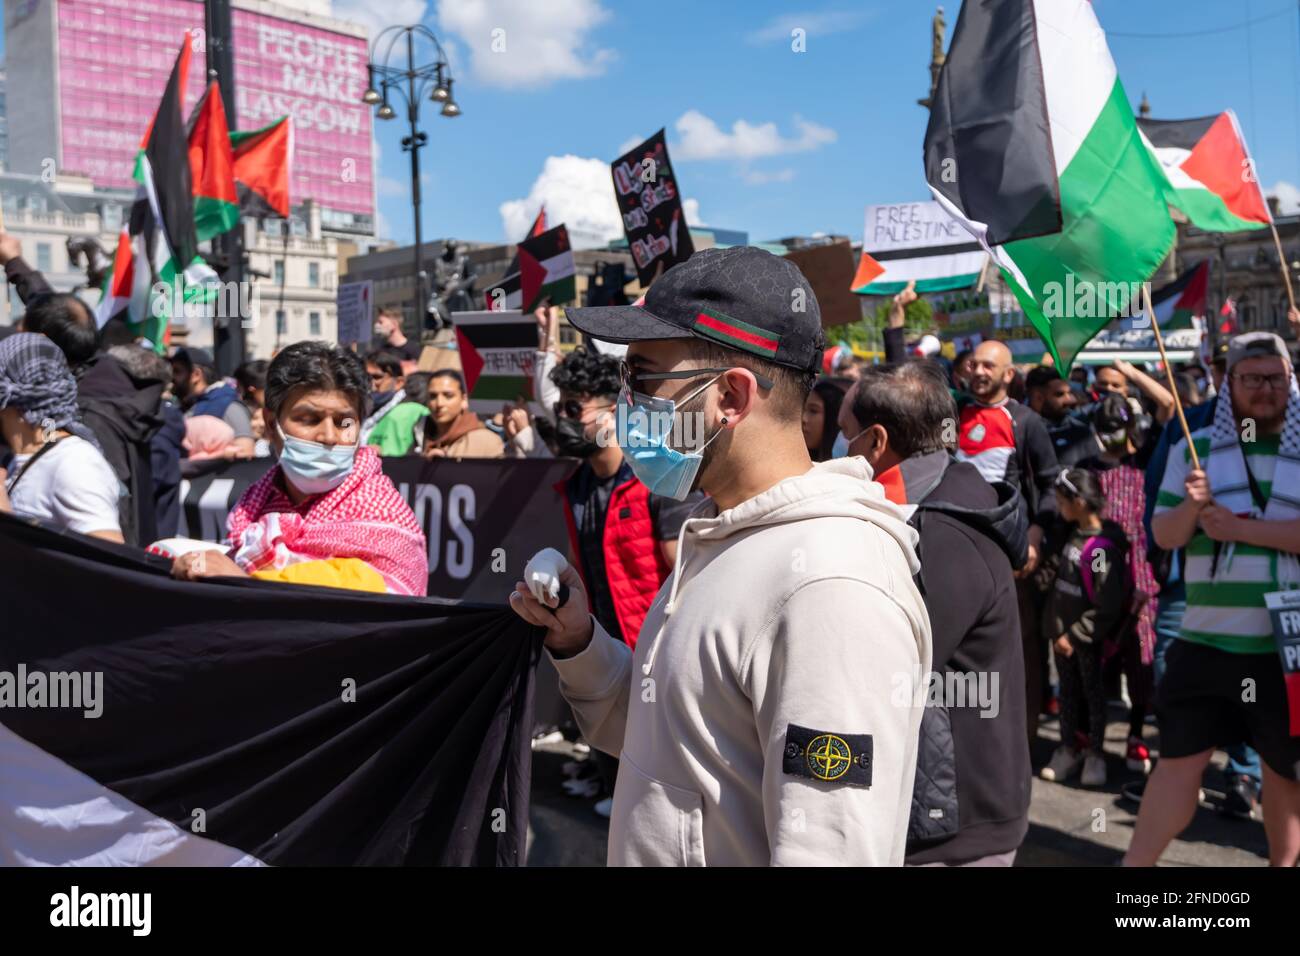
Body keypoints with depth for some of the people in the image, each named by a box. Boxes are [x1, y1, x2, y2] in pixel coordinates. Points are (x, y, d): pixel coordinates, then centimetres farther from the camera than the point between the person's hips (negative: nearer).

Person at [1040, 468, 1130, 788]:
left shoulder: (1102, 547, -22)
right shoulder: (1070, 532, 1)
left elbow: (1108, 604, -21)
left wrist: (1076, 635, -15)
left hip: (1089, 636, -7)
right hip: (1061, 631, 7)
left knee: (1093, 691, 7)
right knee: (1068, 690, 14)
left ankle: (1095, 753, 19)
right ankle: (1068, 748, 25)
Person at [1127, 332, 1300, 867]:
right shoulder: (1195, 450, 5)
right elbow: (1164, 536, 4)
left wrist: (1241, 528, -17)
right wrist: (1192, 506, -15)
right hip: (1205, 639, 1)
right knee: (1180, 756, 6)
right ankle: (1136, 864, 13)